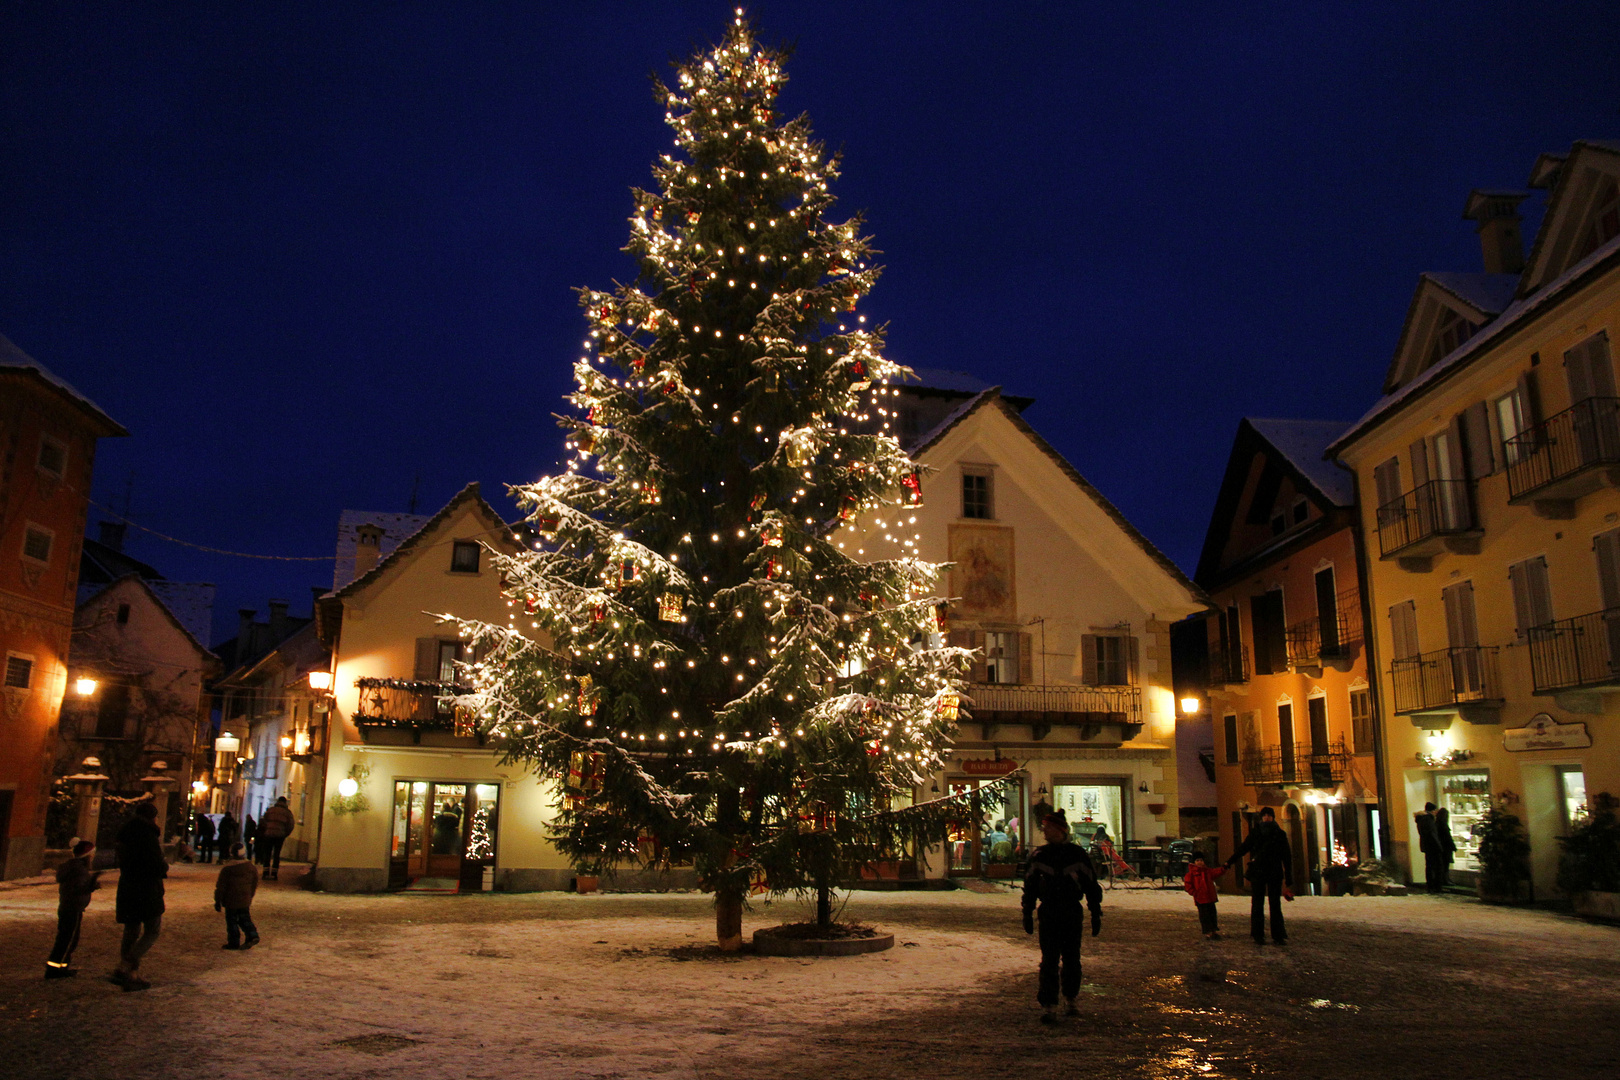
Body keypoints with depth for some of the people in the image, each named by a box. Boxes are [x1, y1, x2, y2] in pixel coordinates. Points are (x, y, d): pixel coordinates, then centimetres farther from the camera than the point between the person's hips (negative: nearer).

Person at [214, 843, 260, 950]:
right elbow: (255, 882, 12)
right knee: (244, 919, 15)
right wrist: (250, 896, 25)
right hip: (245, 901, 5)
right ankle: (252, 935, -2)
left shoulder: (227, 868, -15)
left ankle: (234, 942, 9)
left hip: (231, 901, -5)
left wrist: (217, 901, -2)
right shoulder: (249, 866, 2)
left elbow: (220, 887, -12)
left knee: (232, 921, 5)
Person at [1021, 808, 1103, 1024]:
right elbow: (1030, 887, 11)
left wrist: (1096, 915, 2)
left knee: (1072, 960, 8)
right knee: (1049, 961, -5)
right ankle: (1048, 1006, -5)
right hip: (1048, 914, 1)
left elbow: (1091, 886, 3)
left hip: (1073, 914, -1)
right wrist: (1027, 915, 9)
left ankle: (1071, 1000, 27)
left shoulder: (1078, 854, -1)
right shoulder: (1039, 855, 5)